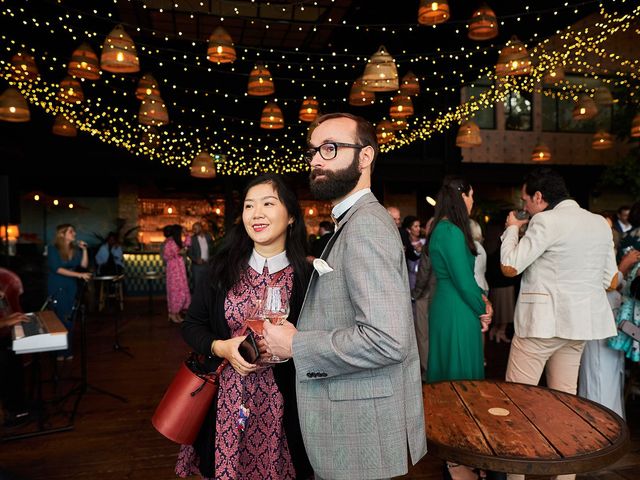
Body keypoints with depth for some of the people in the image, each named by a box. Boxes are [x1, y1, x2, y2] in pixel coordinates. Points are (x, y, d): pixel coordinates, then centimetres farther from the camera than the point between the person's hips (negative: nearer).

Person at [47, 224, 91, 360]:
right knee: (62, 319, -4)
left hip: (71, 287, 4)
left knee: (69, 319, 5)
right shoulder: (53, 249, -8)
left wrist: (84, 250, -10)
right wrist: (79, 275, -24)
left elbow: (84, 265, -1)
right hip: (57, 288, -4)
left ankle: (67, 351, 13)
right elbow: (57, 269, -17)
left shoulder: (76, 249, 6)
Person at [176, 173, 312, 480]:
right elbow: (191, 326, 5)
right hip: (225, 402, 2)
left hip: (279, 407, -1)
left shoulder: (306, 277, -8)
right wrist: (221, 347, -12)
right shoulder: (223, 268, -2)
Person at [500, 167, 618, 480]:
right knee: (565, 397, 15)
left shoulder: (546, 221, -14)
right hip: (580, 320, 8)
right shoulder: (600, 223, 9)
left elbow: (510, 266, -12)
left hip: (543, 321, -8)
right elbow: (611, 281, 12)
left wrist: (512, 228, 1)